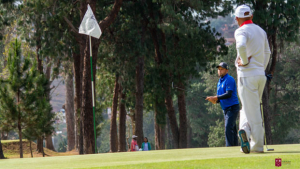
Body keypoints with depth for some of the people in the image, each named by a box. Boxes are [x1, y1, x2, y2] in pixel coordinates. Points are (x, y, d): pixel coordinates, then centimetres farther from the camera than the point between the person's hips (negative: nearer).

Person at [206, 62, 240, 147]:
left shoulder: (229, 79, -10)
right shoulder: (219, 82, 17)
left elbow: (228, 94, -20)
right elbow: (219, 97, 19)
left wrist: (215, 97, -21)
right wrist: (215, 100, -4)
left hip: (232, 107, -9)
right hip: (225, 108, 9)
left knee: (228, 128, -18)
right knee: (232, 129, 9)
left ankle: (229, 146, -21)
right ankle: (235, 146, 10)